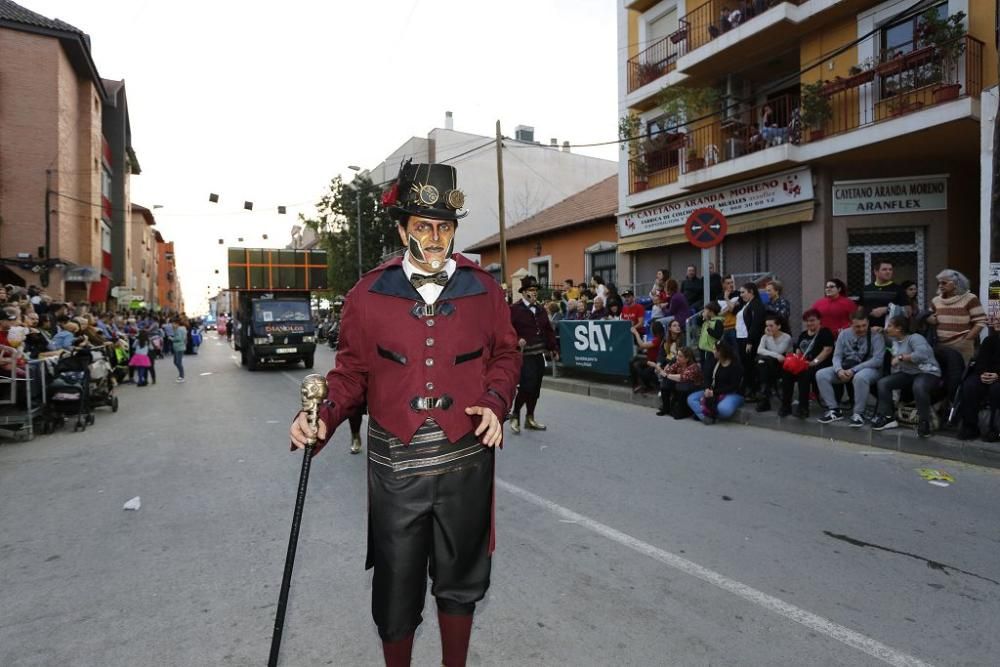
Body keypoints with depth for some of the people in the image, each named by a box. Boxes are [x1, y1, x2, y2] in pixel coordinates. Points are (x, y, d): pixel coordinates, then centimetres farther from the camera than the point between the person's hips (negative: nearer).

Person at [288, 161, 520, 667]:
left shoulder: (483, 289, 2)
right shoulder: (369, 294, -1)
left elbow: (506, 354, 10)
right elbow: (352, 370, 2)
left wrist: (495, 403, -7)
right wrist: (323, 417, -14)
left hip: (465, 459, 1)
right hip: (395, 463, -1)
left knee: (459, 578, 19)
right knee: (396, 582, 14)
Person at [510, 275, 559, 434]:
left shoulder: (540, 309, 16)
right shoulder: (514, 309, -6)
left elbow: (548, 330, 18)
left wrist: (553, 348, 12)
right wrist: (517, 340, -27)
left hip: (539, 354, 7)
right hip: (524, 355, -7)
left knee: (536, 388, 11)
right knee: (527, 386, -13)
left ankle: (530, 418, 24)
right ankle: (515, 415, 8)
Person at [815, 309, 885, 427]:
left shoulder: (876, 336, -8)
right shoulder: (844, 334, 5)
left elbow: (877, 360, -16)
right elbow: (837, 356, 3)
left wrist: (853, 370, -24)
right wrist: (839, 370, -20)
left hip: (869, 369, -5)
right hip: (846, 367, 5)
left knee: (860, 377, -40)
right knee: (821, 374, -17)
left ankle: (858, 413, -22)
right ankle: (833, 410, -8)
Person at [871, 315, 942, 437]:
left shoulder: (914, 338, -15)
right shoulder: (895, 341, 10)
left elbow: (921, 354, -34)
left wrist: (901, 357, -24)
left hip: (928, 373, -8)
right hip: (908, 373, 8)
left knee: (918, 387, -40)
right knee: (883, 382, -10)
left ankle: (924, 421, -24)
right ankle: (887, 417, -8)